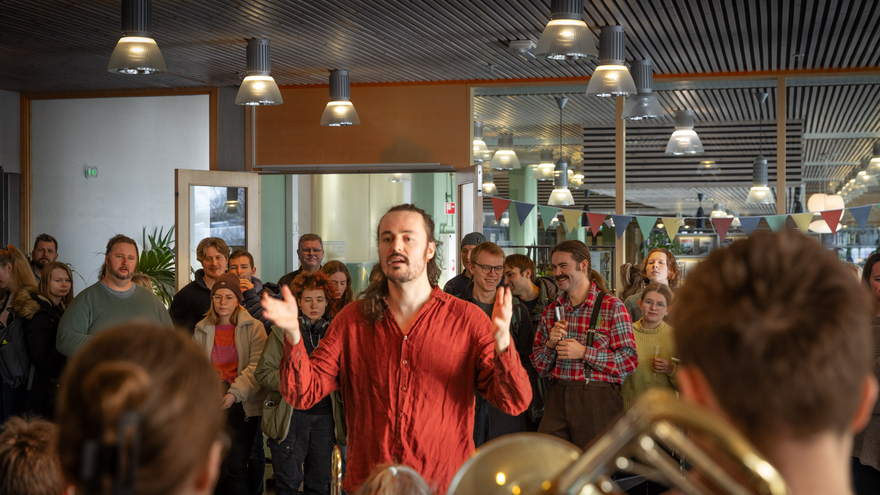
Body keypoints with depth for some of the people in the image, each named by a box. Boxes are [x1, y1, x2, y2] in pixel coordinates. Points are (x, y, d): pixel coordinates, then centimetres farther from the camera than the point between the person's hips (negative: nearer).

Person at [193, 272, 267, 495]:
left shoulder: (253, 328, -2)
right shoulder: (202, 330, 11)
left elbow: (256, 366, -11)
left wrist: (235, 393, -21)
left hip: (243, 405, -4)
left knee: (235, 467, -10)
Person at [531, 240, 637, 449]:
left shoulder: (612, 307, -3)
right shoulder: (551, 310, 13)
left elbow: (630, 361, -9)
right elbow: (539, 367, 15)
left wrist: (584, 353, -15)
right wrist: (551, 345, -5)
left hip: (598, 400, -4)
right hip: (557, 399, 4)